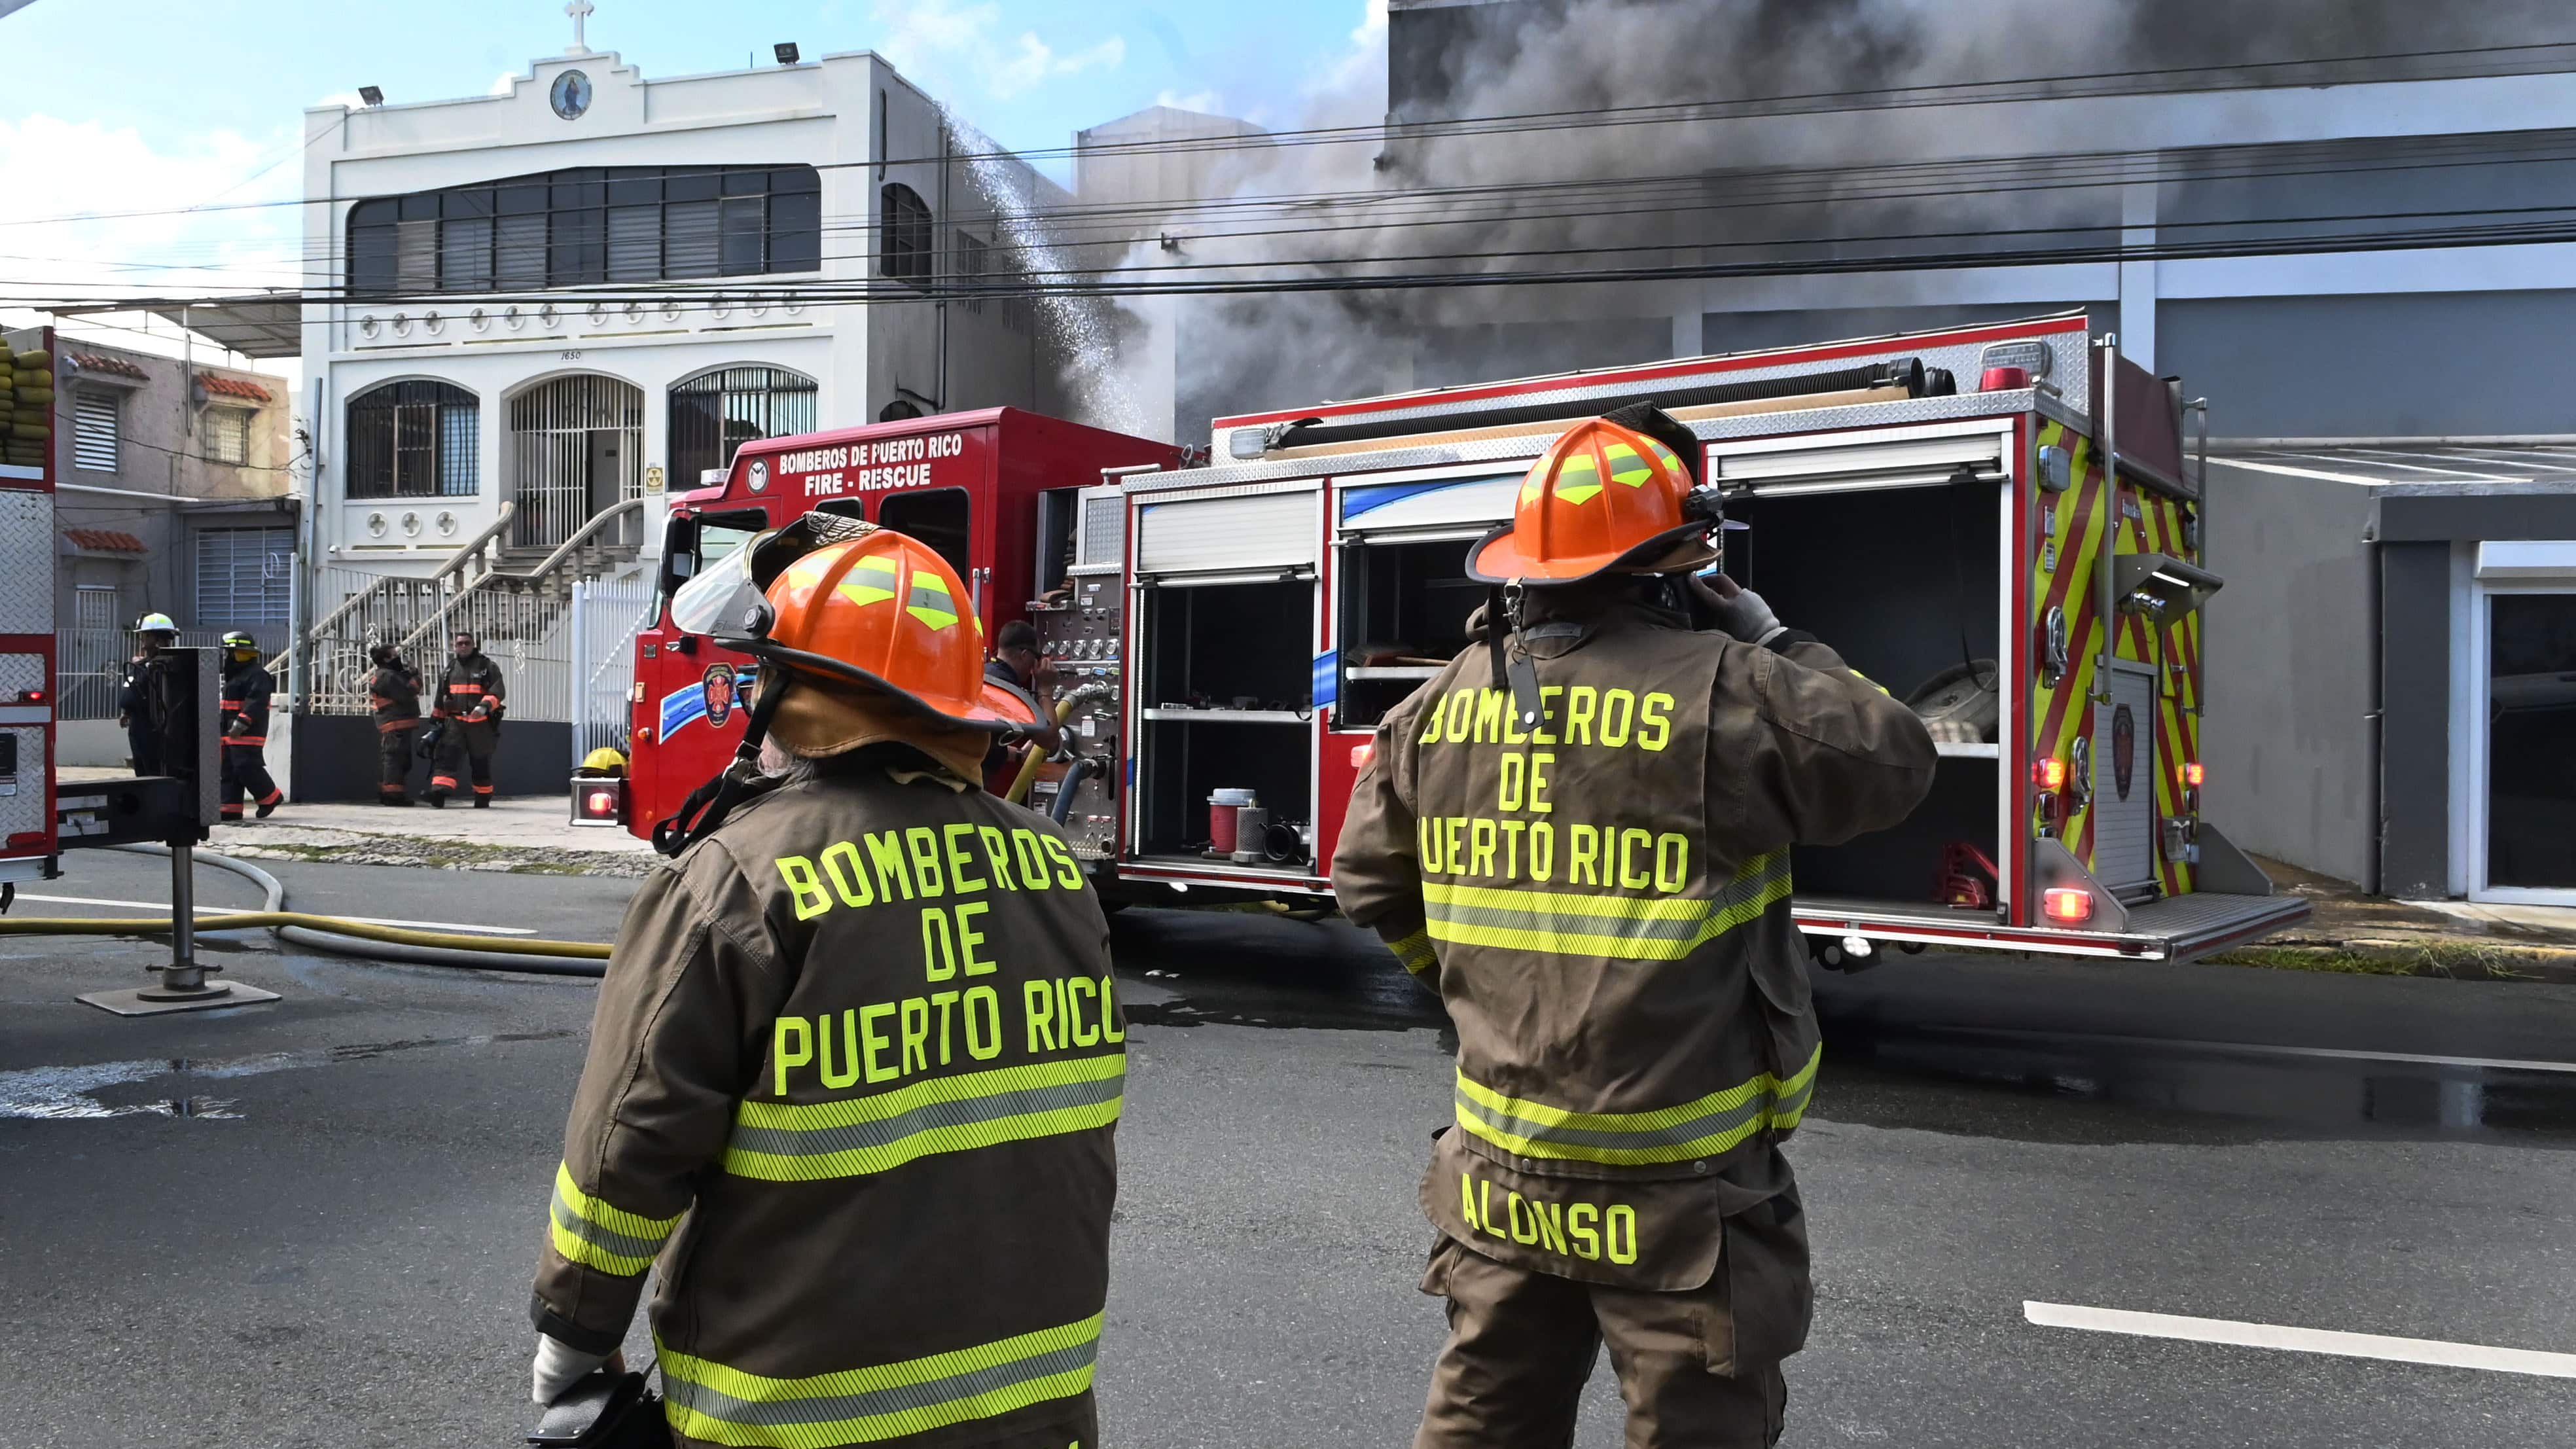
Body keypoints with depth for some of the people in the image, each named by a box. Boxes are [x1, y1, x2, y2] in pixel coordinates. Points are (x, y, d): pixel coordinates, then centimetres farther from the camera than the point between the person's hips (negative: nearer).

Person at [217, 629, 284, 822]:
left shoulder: (257, 676, -11)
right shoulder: (233, 677, 24)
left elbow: (256, 702, -24)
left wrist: (241, 723, -31)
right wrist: (226, 728, 26)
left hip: (248, 734, -10)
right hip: (230, 734, 11)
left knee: (247, 768, -13)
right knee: (229, 772, 6)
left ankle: (270, 798, 4)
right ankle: (230, 811, 6)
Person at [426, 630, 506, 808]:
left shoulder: (488, 667, 3)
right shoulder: (449, 670, 16)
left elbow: (498, 692, -8)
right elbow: (440, 700, 23)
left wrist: (484, 706, -25)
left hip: (481, 725, -3)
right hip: (455, 722, 3)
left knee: (481, 763, 5)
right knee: (448, 755, -15)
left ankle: (483, 799, 18)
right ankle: (439, 794, -29)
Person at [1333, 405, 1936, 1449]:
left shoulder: (1443, 704, 1)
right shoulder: (1724, 692, -17)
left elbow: (1369, 880, 11)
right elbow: (1896, 761, -3)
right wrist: (1777, 646, 7)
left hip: (1502, 1173, 6)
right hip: (1674, 1188, -5)